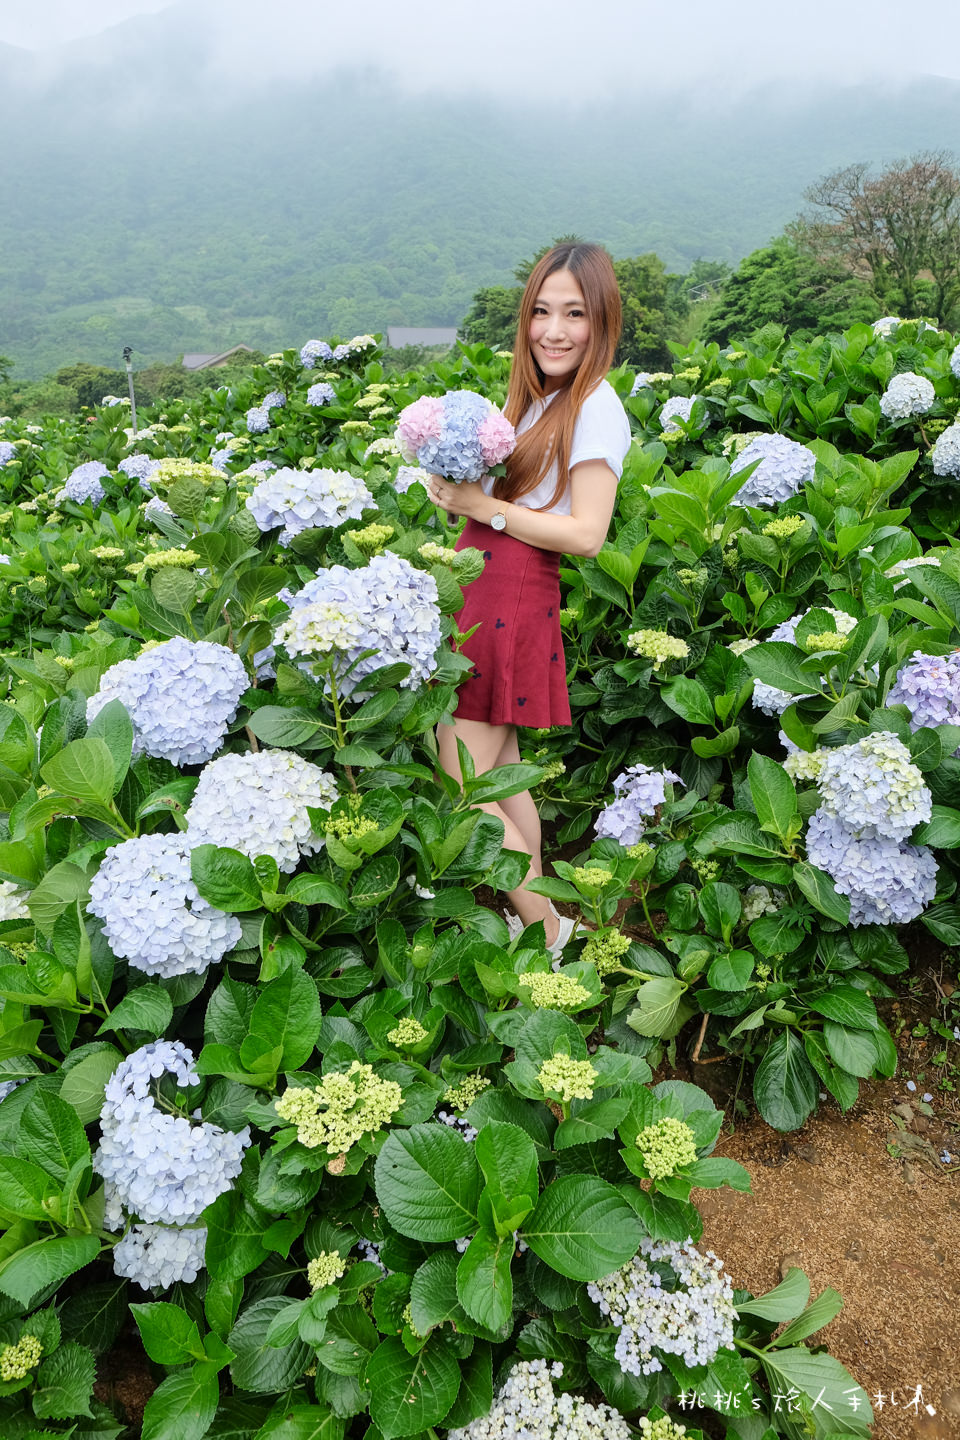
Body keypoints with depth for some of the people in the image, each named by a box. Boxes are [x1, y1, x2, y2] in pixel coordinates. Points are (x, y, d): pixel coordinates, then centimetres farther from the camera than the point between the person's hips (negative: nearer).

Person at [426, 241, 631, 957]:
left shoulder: (596, 407, -11)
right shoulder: (536, 397, 15)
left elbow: (585, 534, -18)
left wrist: (481, 506, -15)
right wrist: (459, 485, -2)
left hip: (514, 602, -9)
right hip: (484, 593, 9)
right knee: (503, 773, 15)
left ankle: (545, 927, 12)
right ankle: (540, 918, 29)